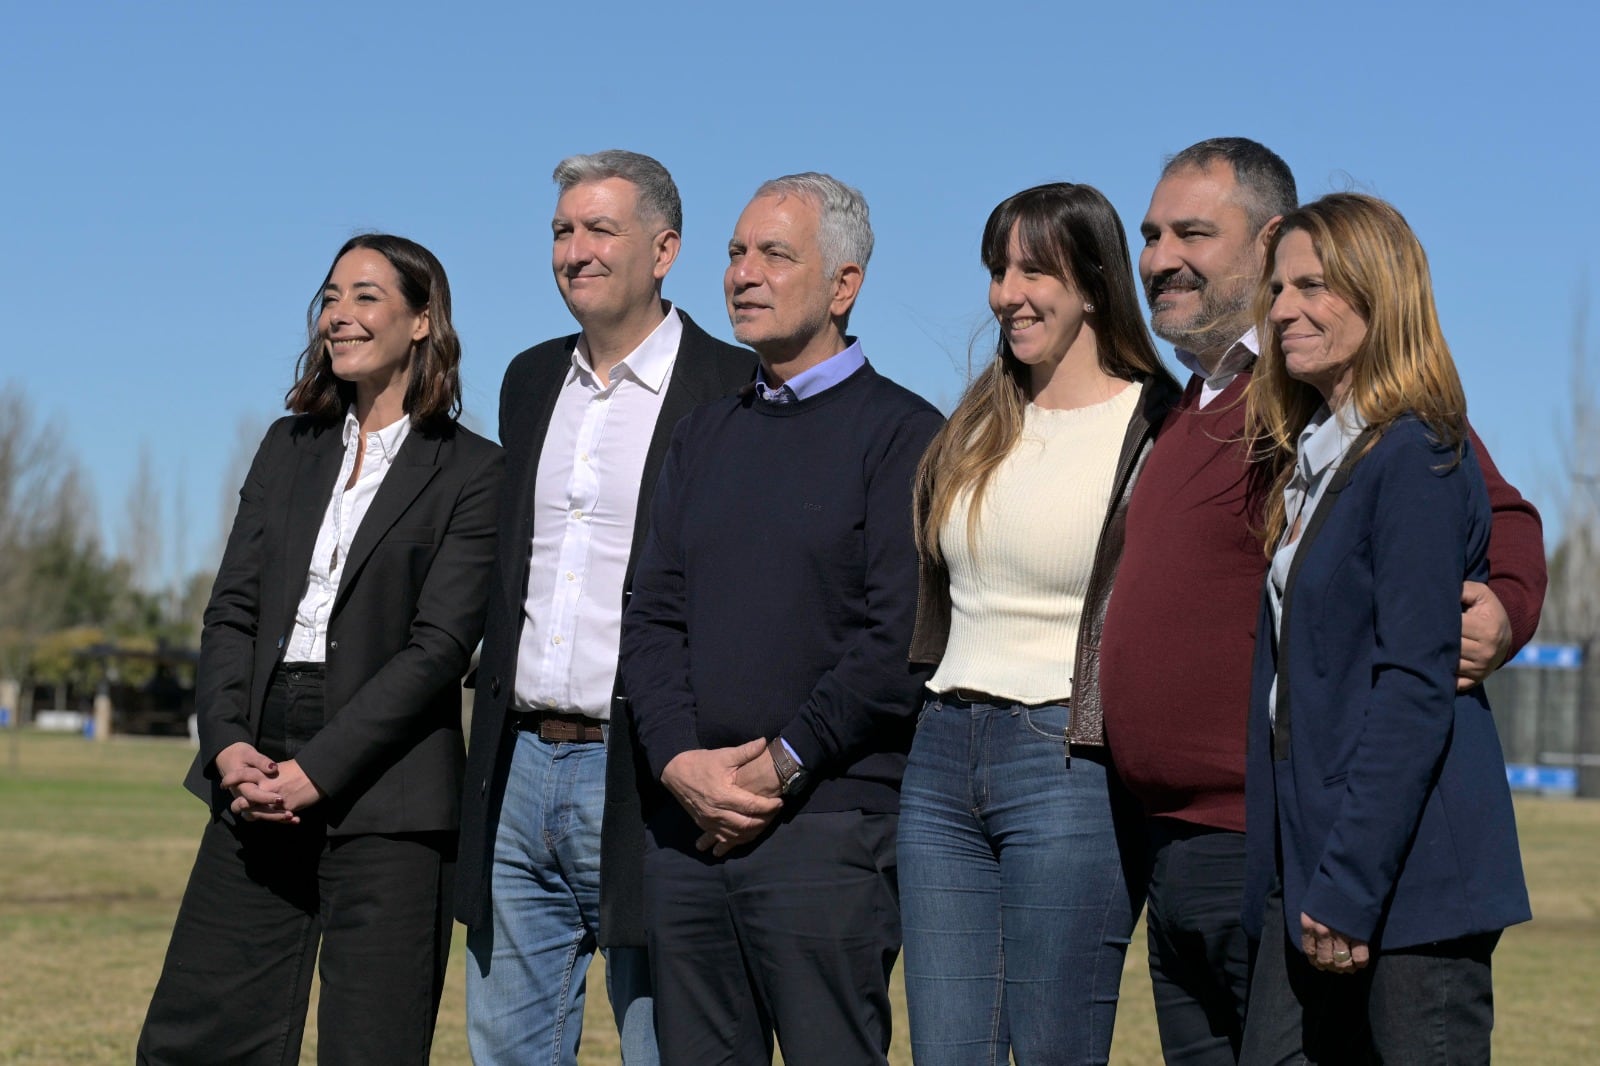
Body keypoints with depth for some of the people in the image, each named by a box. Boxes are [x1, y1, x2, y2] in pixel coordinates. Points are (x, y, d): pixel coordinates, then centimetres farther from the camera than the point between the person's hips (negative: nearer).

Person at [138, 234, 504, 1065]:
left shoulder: (471, 473, -1)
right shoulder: (289, 447, 16)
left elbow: (439, 646, -9)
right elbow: (232, 611, 11)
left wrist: (317, 770, -15)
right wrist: (229, 745, -6)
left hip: (384, 800, -5)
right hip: (257, 784, 5)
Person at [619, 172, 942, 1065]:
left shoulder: (901, 432, -1)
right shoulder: (708, 434, 18)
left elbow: (901, 638, -11)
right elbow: (654, 615, 12)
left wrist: (780, 765, -13)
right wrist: (680, 760, -4)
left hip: (827, 823, -6)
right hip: (690, 822, 6)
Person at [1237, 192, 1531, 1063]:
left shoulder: (1416, 459, -12)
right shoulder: (1306, 460, 15)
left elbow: (1416, 688, -18)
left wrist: (1351, 888, -20)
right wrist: (1302, 879, 13)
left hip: (1411, 877, -9)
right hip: (1311, 868, 9)